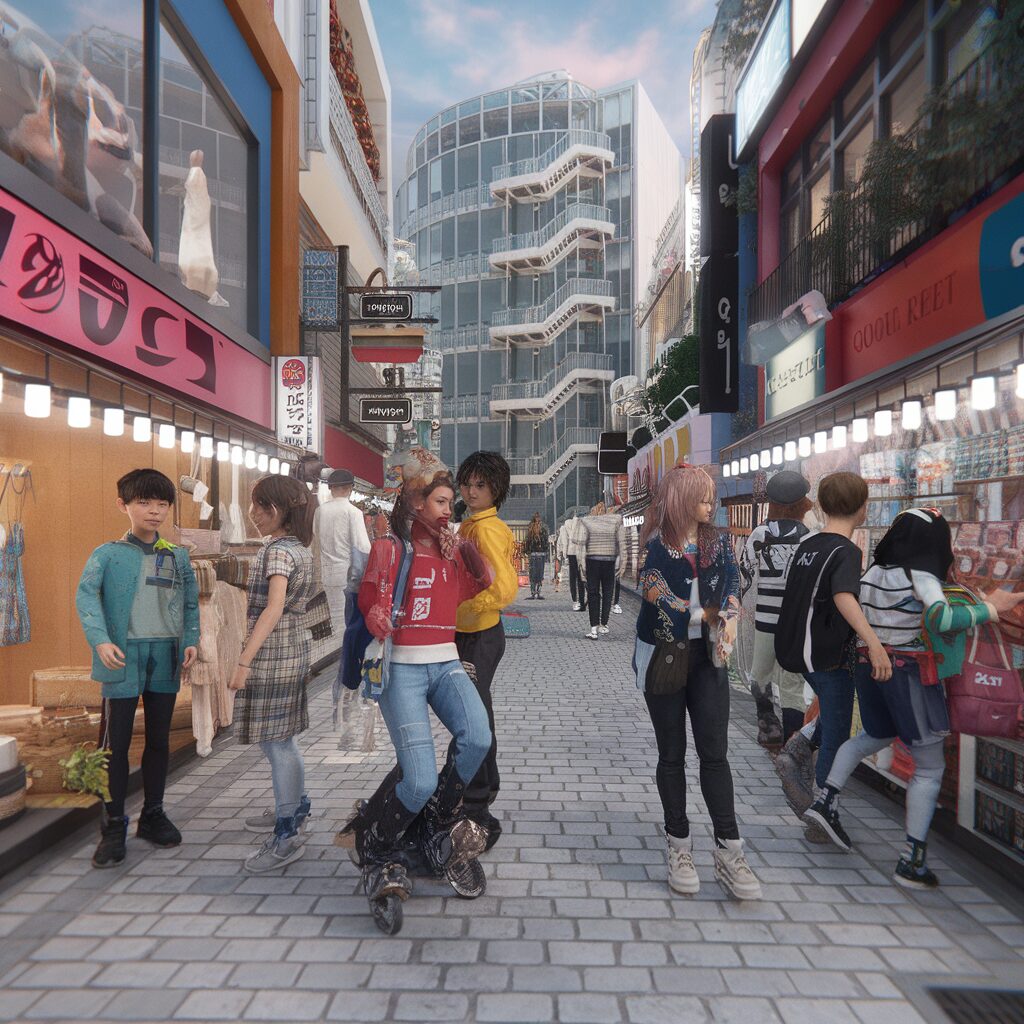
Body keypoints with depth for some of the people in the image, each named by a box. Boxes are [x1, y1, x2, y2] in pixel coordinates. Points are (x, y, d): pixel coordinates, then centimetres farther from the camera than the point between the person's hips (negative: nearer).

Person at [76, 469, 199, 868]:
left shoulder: (178, 557, 8)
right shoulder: (108, 554, -1)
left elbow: (191, 603, 12)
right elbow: (86, 596, -12)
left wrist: (191, 640, -1)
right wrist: (101, 640, -24)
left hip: (166, 656, 3)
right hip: (124, 656, -3)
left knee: (159, 740, 13)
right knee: (117, 742, 3)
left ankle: (153, 814, 28)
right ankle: (114, 827, 16)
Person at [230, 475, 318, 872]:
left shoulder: (277, 550, -17)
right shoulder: (299, 546, 10)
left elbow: (274, 607, -28)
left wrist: (244, 661, -31)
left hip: (272, 651, -9)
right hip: (293, 647, 9)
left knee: (276, 741, -2)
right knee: (279, 737, 20)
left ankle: (287, 836, 6)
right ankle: (294, 809, 35)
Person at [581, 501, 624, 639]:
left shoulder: (586, 522, 3)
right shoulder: (616, 521, 5)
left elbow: (582, 542, -6)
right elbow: (622, 543, 0)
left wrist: (581, 562, -3)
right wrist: (622, 563, 2)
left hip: (592, 561, -1)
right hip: (610, 561, 1)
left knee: (593, 594, 3)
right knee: (607, 594, 14)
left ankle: (594, 629, -5)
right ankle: (603, 625, 22)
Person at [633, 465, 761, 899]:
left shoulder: (716, 542, 6)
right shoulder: (655, 547, -7)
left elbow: (731, 588, 3)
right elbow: (663, 603, -14)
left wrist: (728, 622, -16)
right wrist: (711, 614, -5)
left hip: (707, 656, 3)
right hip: (664, 657, -3)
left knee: (715, 753, -1)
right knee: (672, 754, 8)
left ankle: (728, 851, 8)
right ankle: (679, 846, 21)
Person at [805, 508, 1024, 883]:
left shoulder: (872, 572, 4)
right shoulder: (920, 576, -15)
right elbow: (942, 619, -30)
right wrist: (991, 607, -20)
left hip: (869, 666, 7)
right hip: (909, 673, -6)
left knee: (874, 737, 30)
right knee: (930, 767, 7)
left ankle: (826, 799, 21)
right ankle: (912, 860, 7)